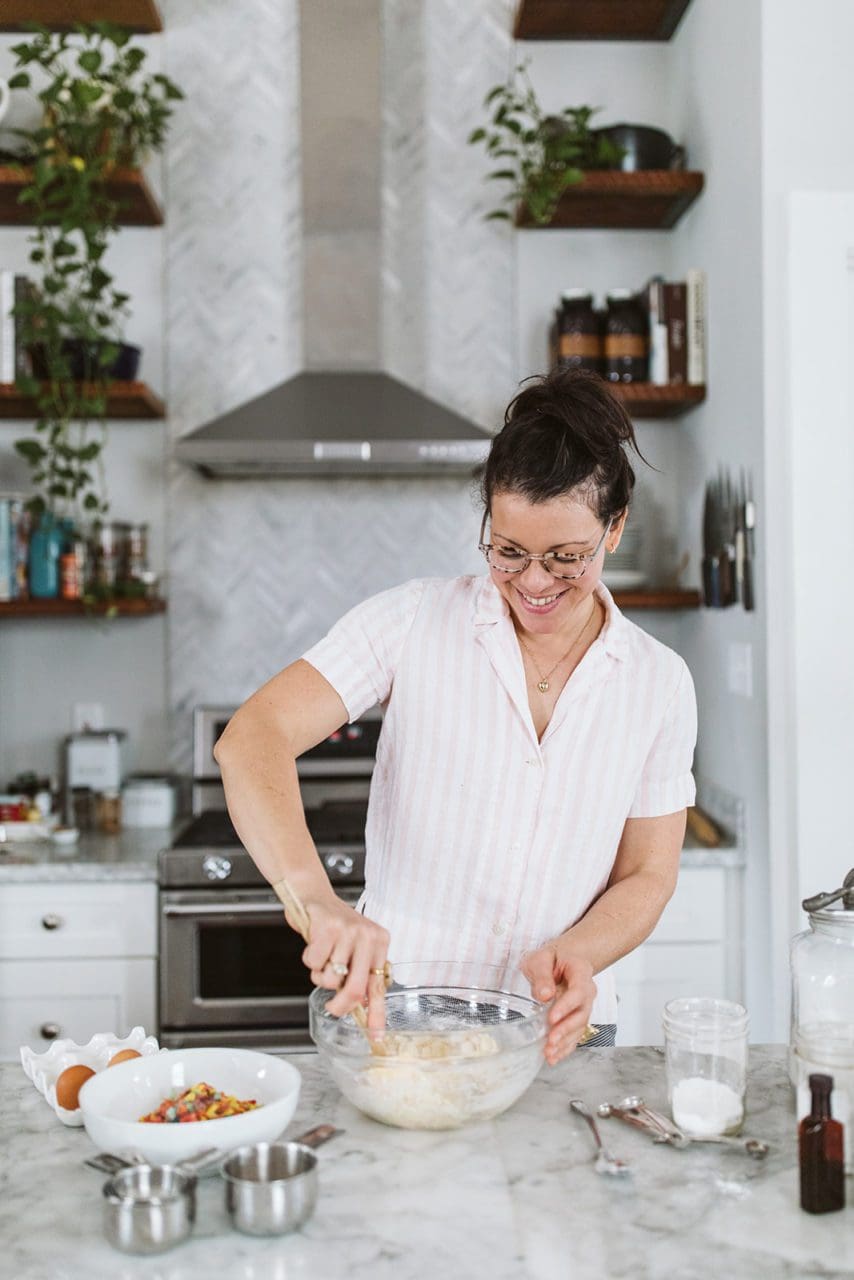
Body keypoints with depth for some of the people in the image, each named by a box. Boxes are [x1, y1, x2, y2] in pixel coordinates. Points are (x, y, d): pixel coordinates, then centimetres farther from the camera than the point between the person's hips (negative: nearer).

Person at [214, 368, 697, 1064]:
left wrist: (576, 954, -14)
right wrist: (314, 897, -32)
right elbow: (252, 739, -16)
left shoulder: (660, 683, 2)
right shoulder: (413, 621, -6)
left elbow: (647, 874, 7)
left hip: (559, 1031, 2)